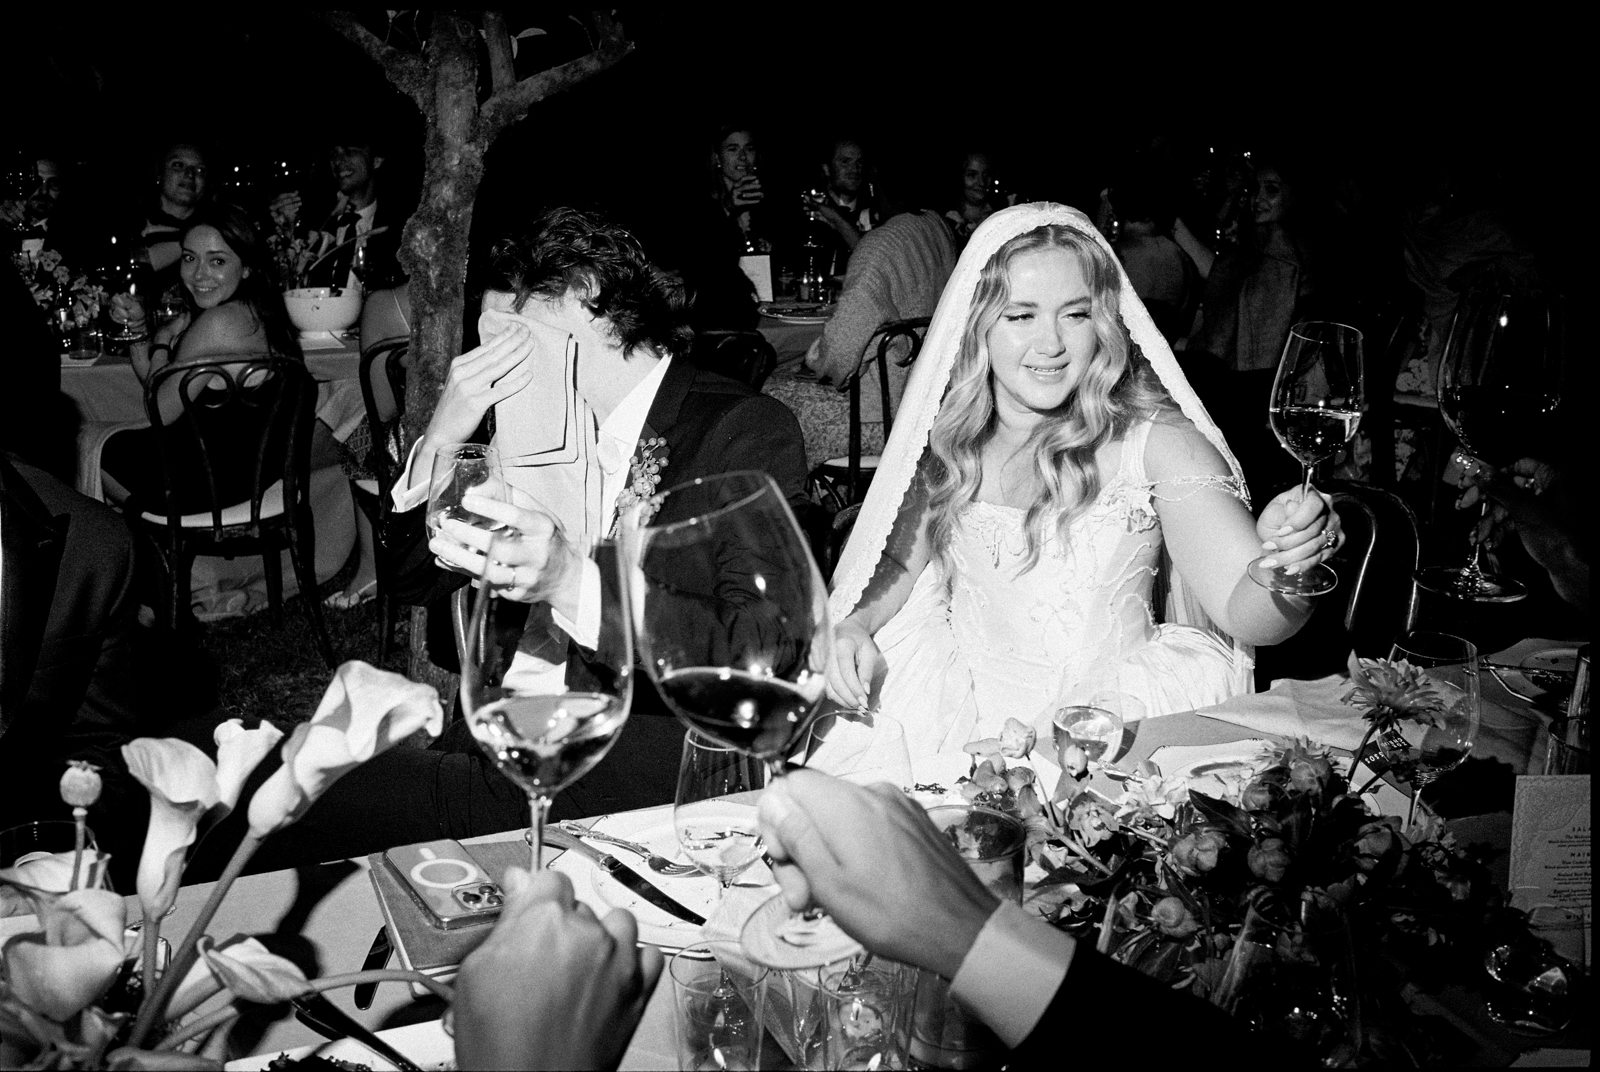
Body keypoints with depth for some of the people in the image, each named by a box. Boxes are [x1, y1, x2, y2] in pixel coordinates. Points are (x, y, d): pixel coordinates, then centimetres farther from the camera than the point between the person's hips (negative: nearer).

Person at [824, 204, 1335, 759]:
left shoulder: (1155, 440, -8)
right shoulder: (947, 437, 2)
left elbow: (1250, 615, -17)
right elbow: (903, 561, 16)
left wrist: (1290, 566, -39)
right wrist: (853, 625, -4)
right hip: (962, 706, 3)